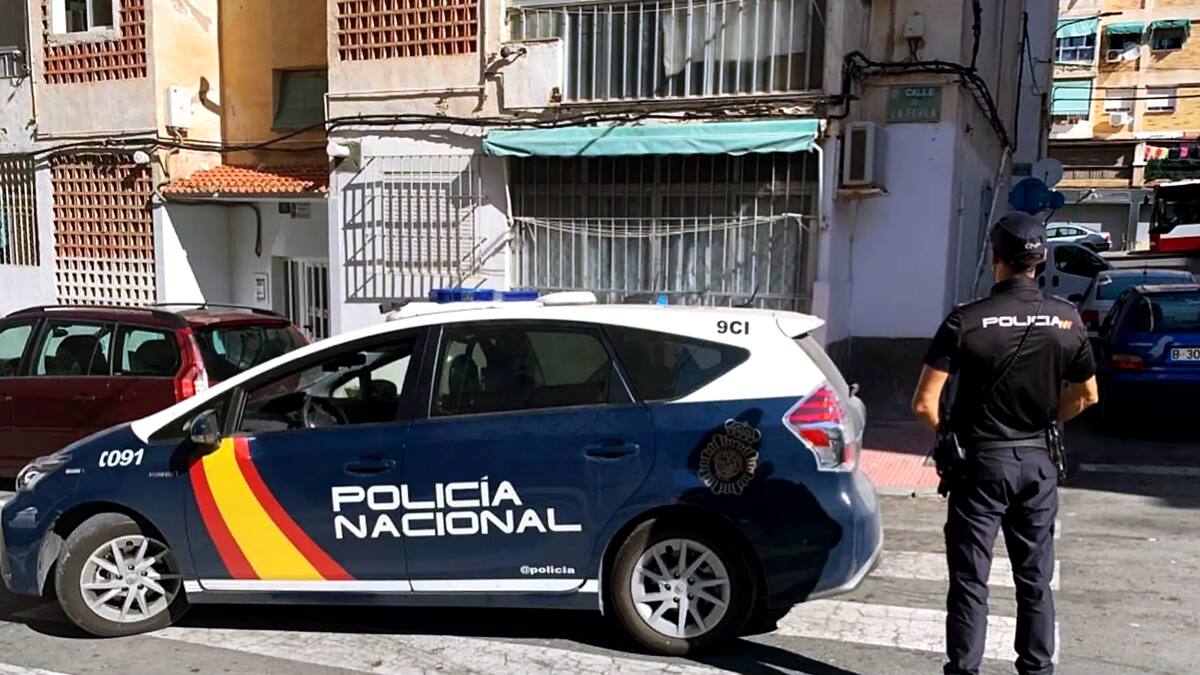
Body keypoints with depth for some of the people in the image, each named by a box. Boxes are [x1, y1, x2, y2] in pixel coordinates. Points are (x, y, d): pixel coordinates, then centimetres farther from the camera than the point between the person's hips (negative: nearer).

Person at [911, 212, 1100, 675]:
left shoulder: (966, 321, -15)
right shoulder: (1067, 319, -3)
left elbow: (924, 403, -17)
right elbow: (1086, 394, 8)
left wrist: (945, 432, 2)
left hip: (982, 461, -4)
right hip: (1039, 462, 4)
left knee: (970, 580, 5)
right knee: (1035, 579, 17)